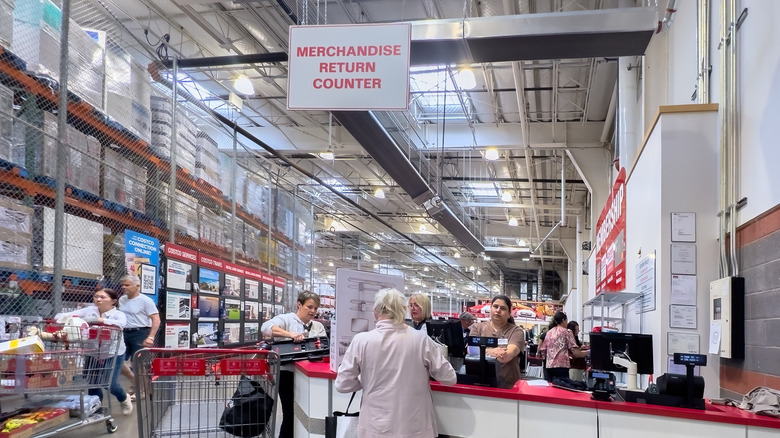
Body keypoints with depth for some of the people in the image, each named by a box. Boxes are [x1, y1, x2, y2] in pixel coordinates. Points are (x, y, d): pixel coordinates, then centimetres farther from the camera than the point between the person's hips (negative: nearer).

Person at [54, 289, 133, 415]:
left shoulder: (118, 314, -10)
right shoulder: (89, 311, -1)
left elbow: (120, 324, -34)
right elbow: (64, 315, -5)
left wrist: (99, 320, -41)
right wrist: (60, 318, -30)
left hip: (113, 354, -4)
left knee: (110, 384, -8)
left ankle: (124, 399, 26)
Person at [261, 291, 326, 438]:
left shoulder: (318, 326, 15)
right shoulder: (286, 319, -2)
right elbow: (266, 327, -20)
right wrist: (290, 334, -33)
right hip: (288, 372, -5)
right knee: (291, 414, -2)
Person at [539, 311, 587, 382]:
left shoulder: (549, 333, 14)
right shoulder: (566, 332, -1)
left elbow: (542, 350, 13)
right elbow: (575, 352, -8)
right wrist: (587, 353, 6)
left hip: (549, 366, 6)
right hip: (562, 365, -6)